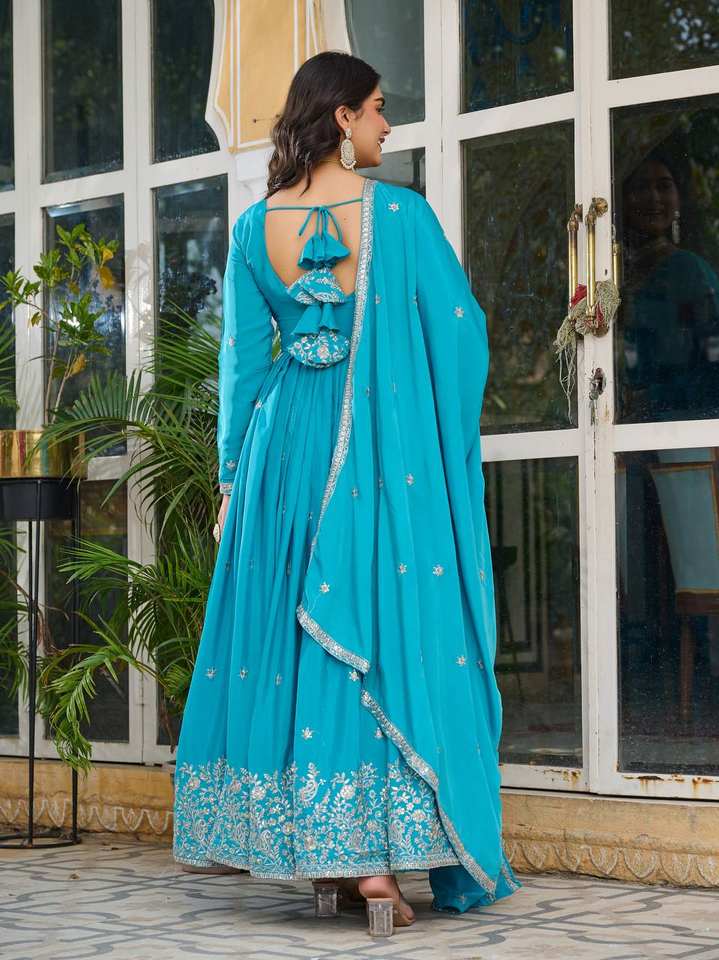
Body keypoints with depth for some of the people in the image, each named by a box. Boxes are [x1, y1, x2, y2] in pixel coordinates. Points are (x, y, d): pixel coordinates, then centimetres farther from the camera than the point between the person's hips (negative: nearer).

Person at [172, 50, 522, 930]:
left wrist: (235, 476, 13)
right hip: (389, 452, -3)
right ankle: (377, 853, -5)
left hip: (287, 450, 4)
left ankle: (291, 835, 18)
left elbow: (241, 358, 7)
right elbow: (459, 331, -3)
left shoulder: (255, 228, 3)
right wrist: (447, 443, 13)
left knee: (284, 640, 12)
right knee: (392, 633, -1)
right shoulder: (401, 214, -7)